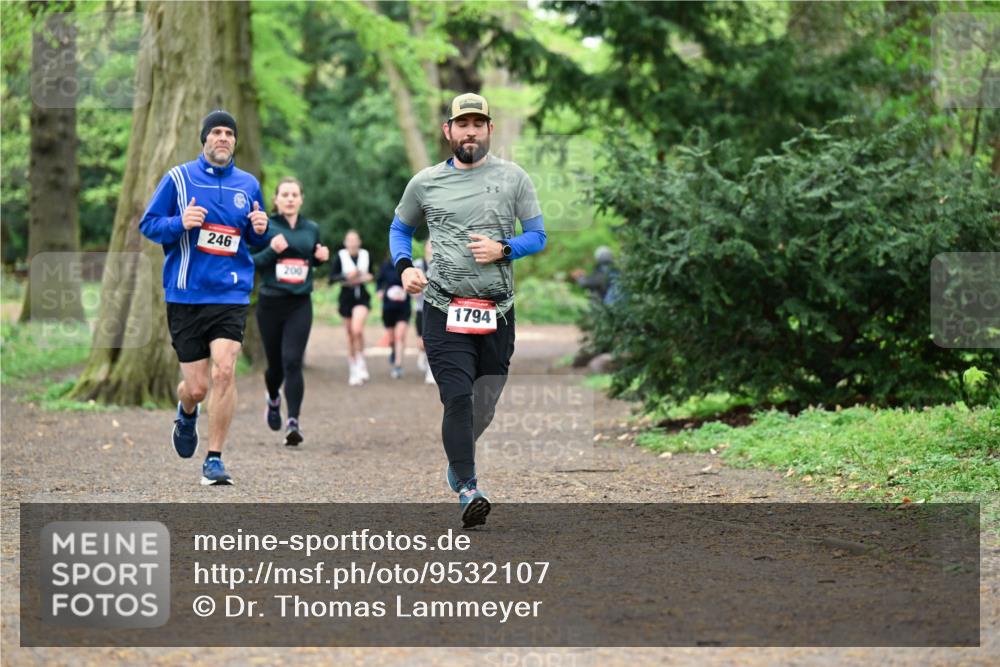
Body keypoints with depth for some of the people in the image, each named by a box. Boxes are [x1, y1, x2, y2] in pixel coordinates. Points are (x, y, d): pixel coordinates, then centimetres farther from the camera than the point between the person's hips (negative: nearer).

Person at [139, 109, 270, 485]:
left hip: (231, 295, 1)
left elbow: (258, 241, 20)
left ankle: (214, 459, -4)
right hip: (185, 296, -1)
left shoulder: (248, 185, 10)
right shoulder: (178, 178, 1)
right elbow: (147, 225, 2)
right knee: (196, 386, 0)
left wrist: (261, 230, -4)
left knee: (224, 370, -16)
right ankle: (187, 413, 39)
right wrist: (179, 223, -17)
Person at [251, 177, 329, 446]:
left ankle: (293, 422, -16)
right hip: (270, 304, -1)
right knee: (276, 364, 11)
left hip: (300, 305, 1)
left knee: (292, 362, -14)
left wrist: (322, 257, 0)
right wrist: (271, 250, -21)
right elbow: (249, 262, -5)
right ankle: (273, 399, 44)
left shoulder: (312, 229, 8)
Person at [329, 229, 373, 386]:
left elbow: (371, 274, 18)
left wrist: (369, 277, -4)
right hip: (346, 297, 1)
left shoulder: (365, 255, 4)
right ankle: (353, 370, 19)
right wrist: (346, 276, -20)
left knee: (357, 329, -23)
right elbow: (332, 277, -6)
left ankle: (361, 363, -6)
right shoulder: (340, 257, -3)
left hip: (362, 297, -1)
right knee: (350, 335, 7)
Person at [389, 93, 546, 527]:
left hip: (498, 312, 1)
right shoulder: (425, 183, 8)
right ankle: (467, 490, -16)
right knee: (457, 398, -16)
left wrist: (503, 250, -11)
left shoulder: (513, 178, 6)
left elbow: (538, 235, 8)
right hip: (444, 309, -1)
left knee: (485, 404, 8)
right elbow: (400, 228, 22)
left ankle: (458, 460, 37)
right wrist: (404, 267, 3)